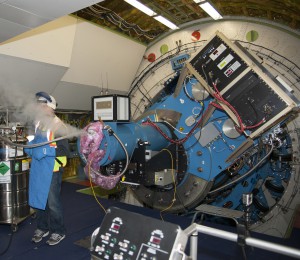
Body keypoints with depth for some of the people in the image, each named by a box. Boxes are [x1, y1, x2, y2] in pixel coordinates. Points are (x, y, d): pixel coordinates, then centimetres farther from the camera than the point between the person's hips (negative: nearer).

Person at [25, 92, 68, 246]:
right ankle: (42, 227, 36)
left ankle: (58, 231, 22)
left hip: (52, 168, -8)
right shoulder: (38, 122, 9)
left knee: (52, 201, 3)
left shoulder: (57, 124, -16)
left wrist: (45, 151, -26)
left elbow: (64, 148, -18)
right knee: (37, 197, 16)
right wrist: (30, 148, 6)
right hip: (37, 167, 8)